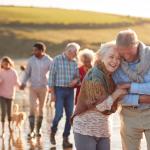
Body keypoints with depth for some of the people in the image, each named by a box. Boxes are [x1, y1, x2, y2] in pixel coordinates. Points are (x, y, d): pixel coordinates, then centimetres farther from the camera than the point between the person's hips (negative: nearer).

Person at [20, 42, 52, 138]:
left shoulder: (49, 61, -7)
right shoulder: (31, 60, -2)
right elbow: (27, 73, 6)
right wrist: (24, 83, -9)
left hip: (44, 87, 0)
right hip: (33, 87, 0)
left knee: (41, 109, 8)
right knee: (32, 108, -10)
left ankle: (38, 130, 18)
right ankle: (32, 131, -8)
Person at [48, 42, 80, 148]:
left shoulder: (74, 63, 9)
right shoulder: (57, 60, -5)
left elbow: (77, 76, 16)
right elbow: (52, 76, -6)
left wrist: (76, 80, -9)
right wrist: (52, 93, -10)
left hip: (70, 91, 5)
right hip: (59, 90, -5)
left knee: (70, 115, 2)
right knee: (59, 114, -11)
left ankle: (65, 138, 11)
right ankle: (53, 132, 16)